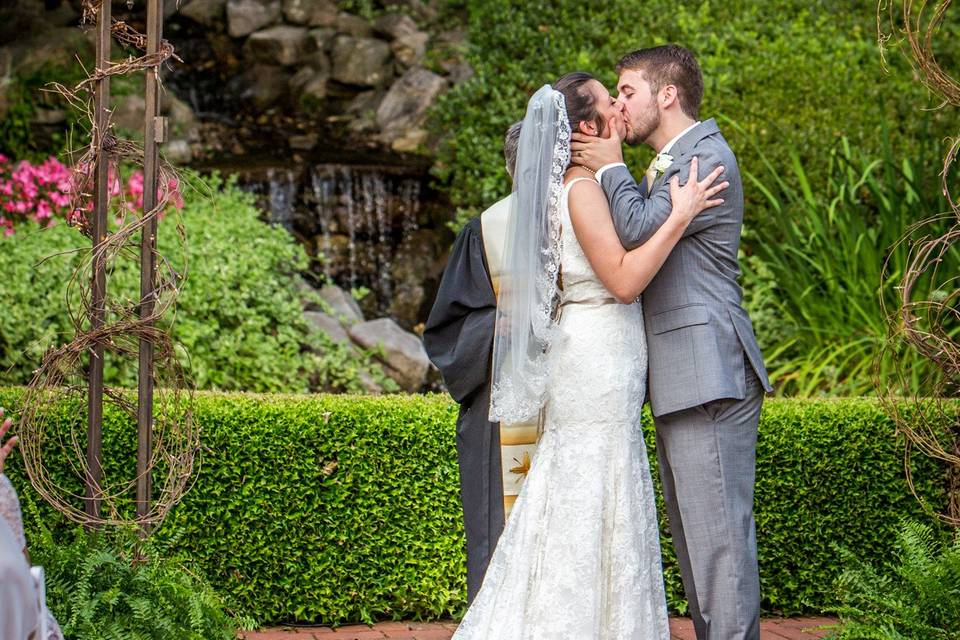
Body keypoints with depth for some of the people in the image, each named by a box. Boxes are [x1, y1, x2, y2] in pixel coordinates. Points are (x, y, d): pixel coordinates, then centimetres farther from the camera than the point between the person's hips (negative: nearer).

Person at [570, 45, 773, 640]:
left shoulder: (708, 157, -9)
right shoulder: (662, 169, 23)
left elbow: (642, 229, -20)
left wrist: (611, 168, -6)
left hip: (711, 374, -10)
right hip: (681, 379, 10)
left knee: (719, 530, -9)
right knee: (693, 532, 13)